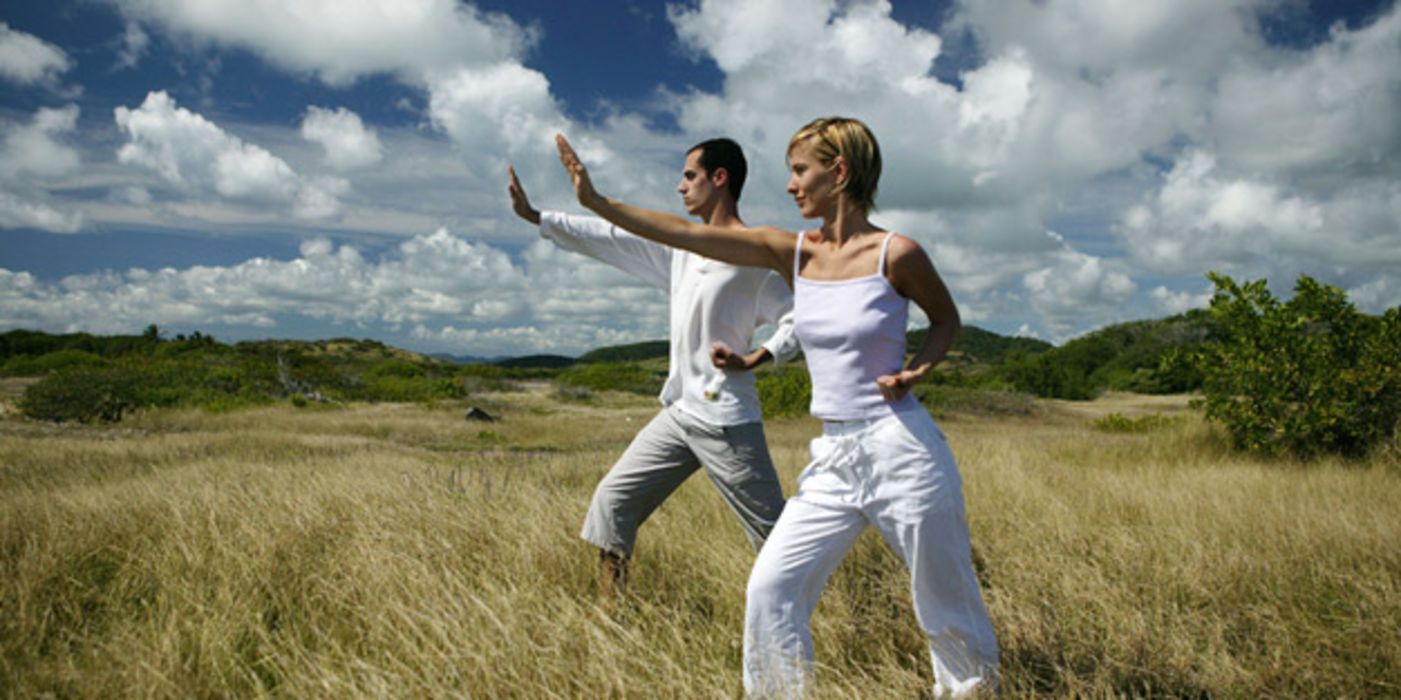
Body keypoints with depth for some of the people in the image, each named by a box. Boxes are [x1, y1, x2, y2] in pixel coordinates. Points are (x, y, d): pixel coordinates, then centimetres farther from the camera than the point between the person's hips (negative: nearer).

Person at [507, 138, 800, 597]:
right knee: (613, 499, 8)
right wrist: (535, 216, 16)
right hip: (678, 413, 8)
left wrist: (751, 361, -23)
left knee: (775, 534, -3)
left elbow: (797, 322, -11)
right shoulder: (680, 248, 13)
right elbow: (610, 239, 15)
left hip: (726, 420, -8)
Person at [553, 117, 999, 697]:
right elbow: (685, 235, 1)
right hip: (833, 460, 5)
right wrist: (596, 202, -1)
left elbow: (946, 319, 9)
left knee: (946, 608, 10)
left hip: (902, 452, -4)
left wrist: (915, 369, -11)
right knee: (771, 588, -3)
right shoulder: (790, 252, 4)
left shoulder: (895, 254, -8)